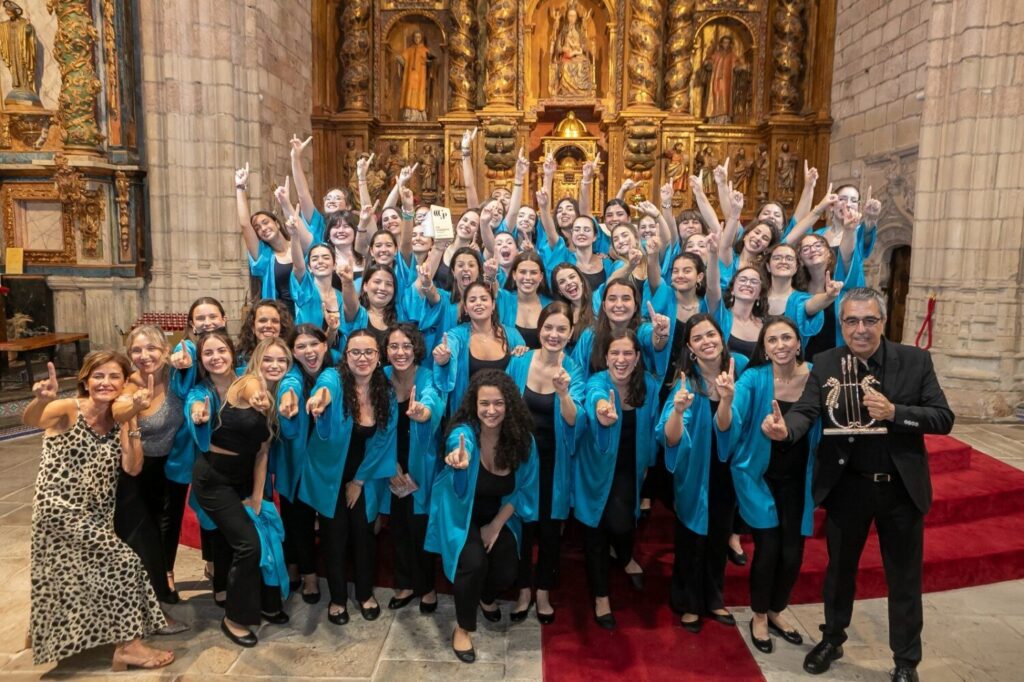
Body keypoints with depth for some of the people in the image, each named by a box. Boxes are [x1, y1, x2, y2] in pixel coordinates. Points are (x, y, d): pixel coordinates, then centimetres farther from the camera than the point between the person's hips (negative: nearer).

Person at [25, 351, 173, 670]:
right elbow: (30, 420, -36)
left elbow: (132, 468, -9)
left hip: (94, 516, 7)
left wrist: (130, 421, -15)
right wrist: (41, 401, -59)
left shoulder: (117, 422, 3)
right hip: (61, 511, -7)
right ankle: (128, 646, 1)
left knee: (103, 574, 18)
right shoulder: (69, 410, -14)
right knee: (126, 561, -13)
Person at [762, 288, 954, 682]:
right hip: (847, 485, 1)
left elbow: (944, 418, -9)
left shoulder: (915, 360, -7)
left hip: (901, 486, 0)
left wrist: (893, 412, -26)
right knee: (840, 567, 19)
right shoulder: (825, 364, -7)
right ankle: (832, 640, 41)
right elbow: (806, 411, -19)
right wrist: (785, 428, -42)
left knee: (904, 577, 15)